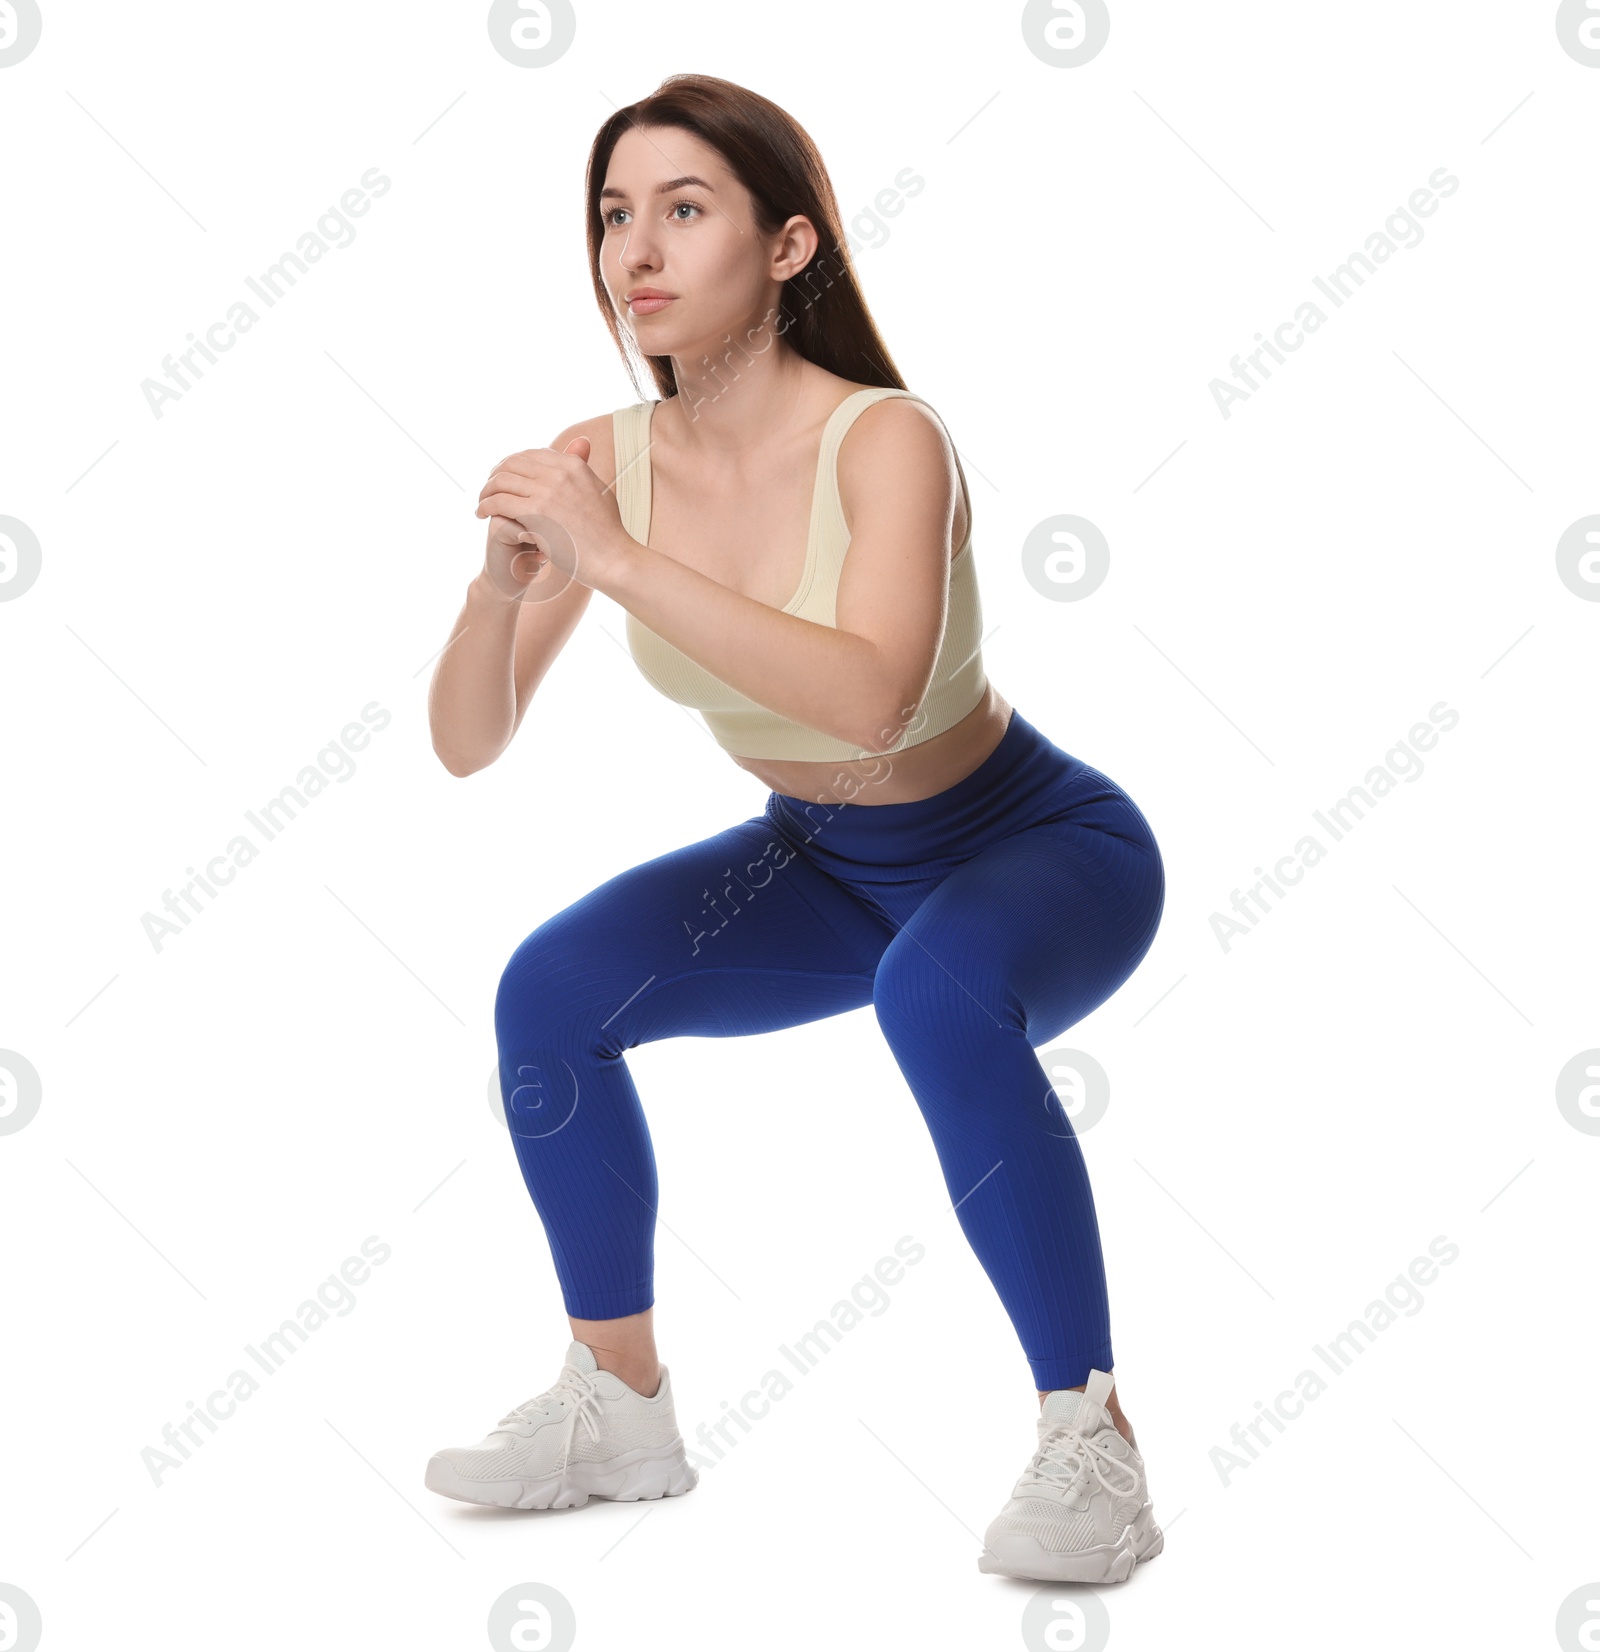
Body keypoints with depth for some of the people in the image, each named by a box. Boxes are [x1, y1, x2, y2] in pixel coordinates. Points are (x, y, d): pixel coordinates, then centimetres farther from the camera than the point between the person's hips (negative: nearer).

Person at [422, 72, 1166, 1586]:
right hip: (819, 865, 6)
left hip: (1041, 848, -5)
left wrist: (614, 556, -44)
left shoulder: (884, 440, -28)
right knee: (550, 992, -15)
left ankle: (1092, 1448, -22)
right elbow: (468, 744, -12)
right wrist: (503, 578, -31)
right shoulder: (602, 460, -12)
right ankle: (618, 1405, 4)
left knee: (937, 998, -38)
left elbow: (869, 698, -45)